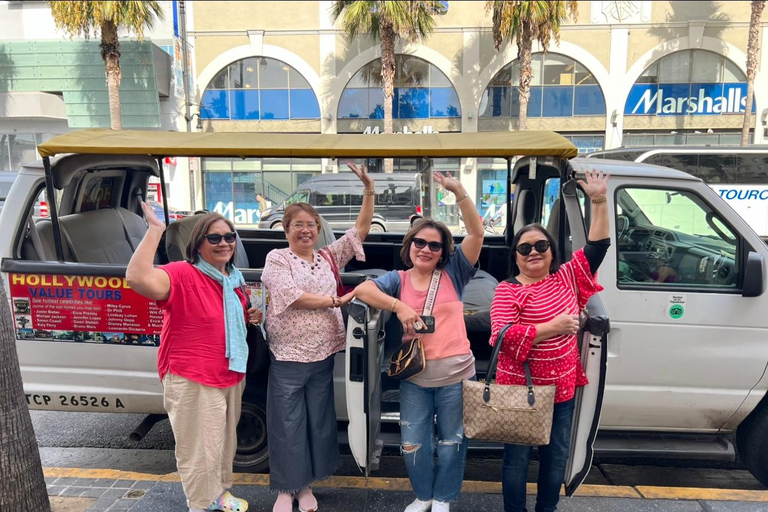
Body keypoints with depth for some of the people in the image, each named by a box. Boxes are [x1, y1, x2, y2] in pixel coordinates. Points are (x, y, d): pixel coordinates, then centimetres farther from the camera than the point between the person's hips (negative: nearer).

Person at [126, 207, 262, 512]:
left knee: (225, 441, 26)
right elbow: (137, 278, -41)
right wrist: (155, 228, -39)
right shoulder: (182, 275, -20)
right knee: (200, 451, 7)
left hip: (231, 376, 9)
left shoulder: (233, 279, 5)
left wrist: (251, 317, 2)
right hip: (193, 381, -8)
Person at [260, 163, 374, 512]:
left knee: (318, 422, 13)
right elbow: (292, 297, -17)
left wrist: (368, 187, -5)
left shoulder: (329, 257, 8)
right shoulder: (276, 259, -4)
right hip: (288, 357, -4)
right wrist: (336, 301, -14)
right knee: (287, 425, 6)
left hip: (323, 356, 4)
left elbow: (361, 228, 5)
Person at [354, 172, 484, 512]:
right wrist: (399, 306, -25)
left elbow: (476, 233, -12)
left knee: (451, 440, 14)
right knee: (414, 441, 13)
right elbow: (362, 290, -13)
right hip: (414, 374, 1)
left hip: (455, 372, -1)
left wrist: (458, 190, -21)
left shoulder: (453, 273, -3)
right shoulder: (398, 279, 1)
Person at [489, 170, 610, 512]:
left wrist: (599, 201, -3)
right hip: (519, 388, -4)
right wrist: (553, 327, -24)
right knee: (517, 456, 10)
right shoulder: (507, 290, -11)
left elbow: (596, 247, 4)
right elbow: (502, 335, -22)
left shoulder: (567, 278, 3)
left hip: (562, 387, 5)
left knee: (556, 455, 18)